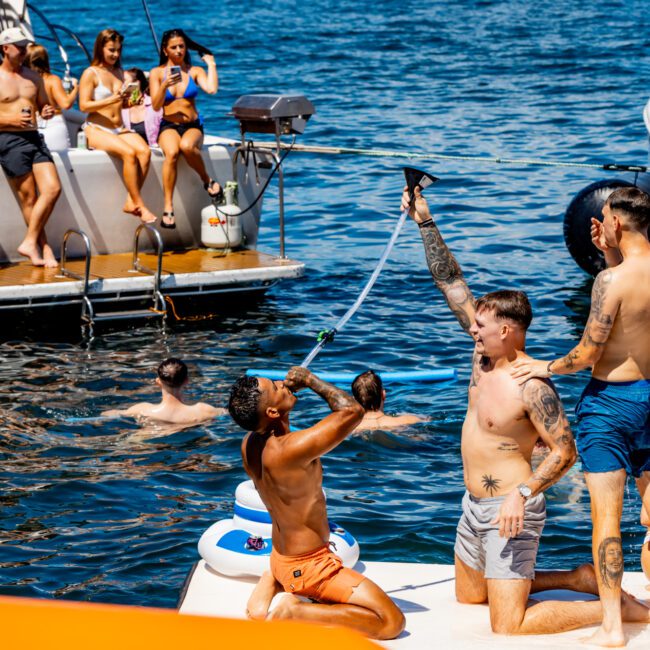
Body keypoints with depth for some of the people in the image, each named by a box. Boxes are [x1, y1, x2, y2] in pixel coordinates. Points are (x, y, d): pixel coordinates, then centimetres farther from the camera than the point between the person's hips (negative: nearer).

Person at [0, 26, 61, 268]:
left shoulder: (33, 77, 14)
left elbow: (43, 104, 23)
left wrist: (47, 112, 0)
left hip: (34, 138, 5)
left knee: (53, 188, -9)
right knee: (29, 198, -3)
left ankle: (30, 242, -2)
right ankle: (44, 249, 3)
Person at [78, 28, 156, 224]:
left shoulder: (119, 72, 18)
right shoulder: (90, 74, -1)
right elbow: (84, 105, -9)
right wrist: (111, 100, -20)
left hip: (120, 129, 6)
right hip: (97, 129, -6)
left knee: (144, 151, -25)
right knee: (129, 153, -32)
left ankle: (131, 203, -24)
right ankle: (140, 205, -27)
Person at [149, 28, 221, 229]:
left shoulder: (195, 71, 10)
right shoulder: (157, 73, 8)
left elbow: (211, 89, -10)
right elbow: (156, 106, -2)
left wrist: (211, 65, 2)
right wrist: (165, 85, -18)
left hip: (192, 125, 0)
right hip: (168, 126, 0)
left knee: (187, 146, -38)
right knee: (171, 153, -35)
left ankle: (207, 180, -12)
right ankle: (168, 208, -33)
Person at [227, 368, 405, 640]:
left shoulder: (249, 444, -6)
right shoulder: (290, 449, -33)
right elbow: (352, 411, -28)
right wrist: (309, 379, -16)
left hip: (280, 556, 9)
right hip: (307, 567, -9)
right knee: (392, 622, -12)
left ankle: (270, 582, 15)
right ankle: (295, 612, -15)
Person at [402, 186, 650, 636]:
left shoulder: (532, 387, -22)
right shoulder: (485, 354, 1)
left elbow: (565, 451, -22)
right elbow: (450, 280, 3)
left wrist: (523, 493, -33)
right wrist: (425, 222, -1)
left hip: (509, 511, -9)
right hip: (475, 504, 9)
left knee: (508, 627, -10)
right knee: (469, 596, 23)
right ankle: (576, 579, 28)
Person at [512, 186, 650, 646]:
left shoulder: (611, 279, -19)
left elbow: (587, 354, -17)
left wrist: (547, 368, 2)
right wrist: (611, 256, 15)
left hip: (612, 399, -7)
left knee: (607, 516, -2)